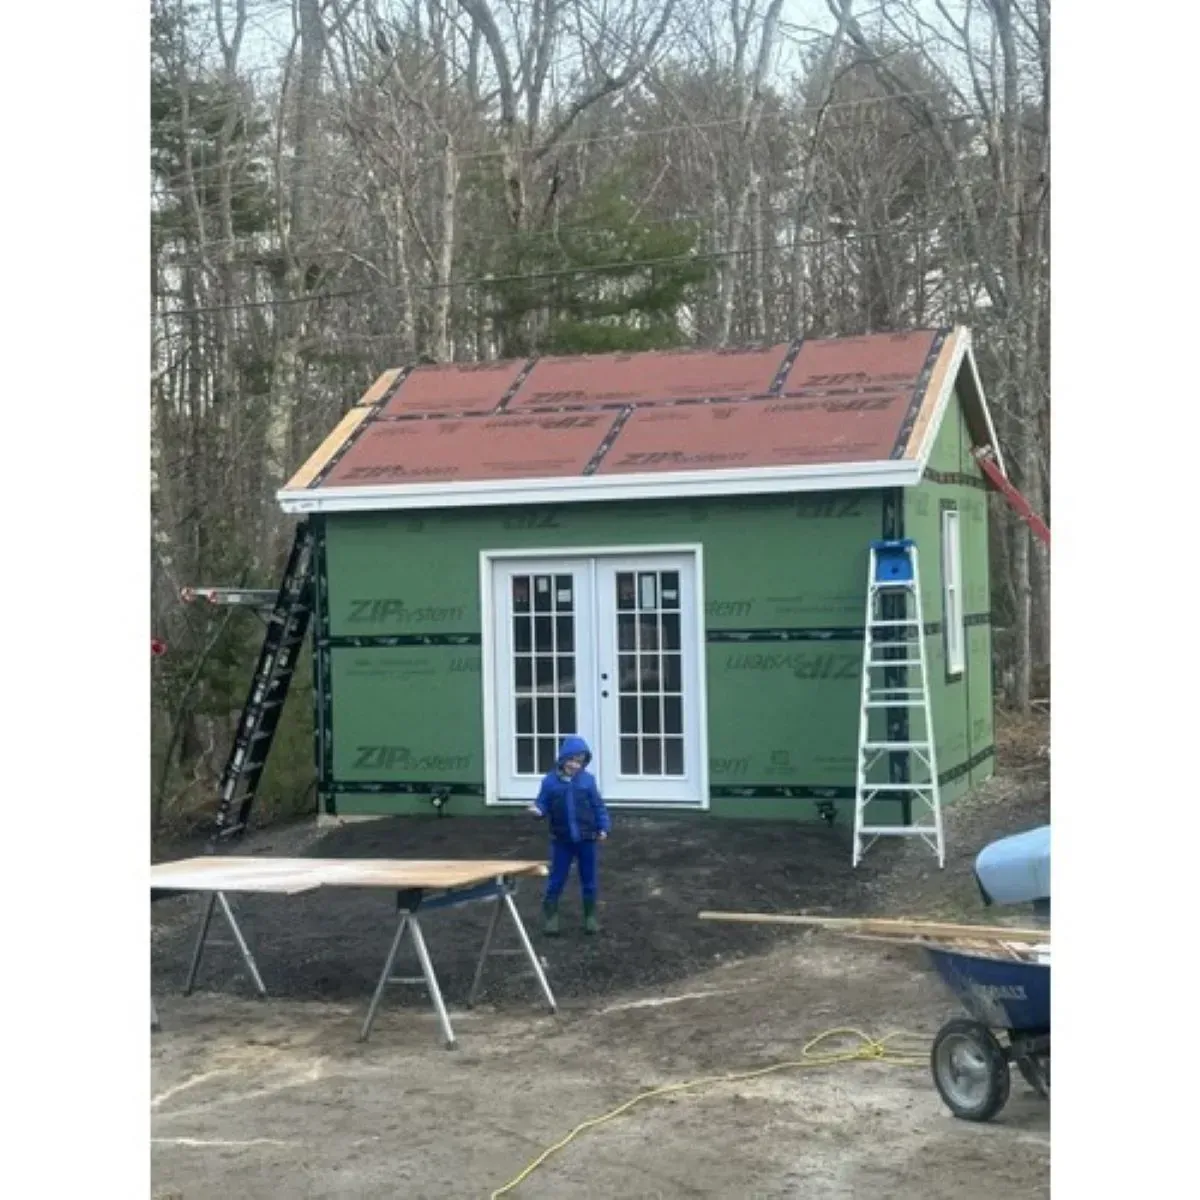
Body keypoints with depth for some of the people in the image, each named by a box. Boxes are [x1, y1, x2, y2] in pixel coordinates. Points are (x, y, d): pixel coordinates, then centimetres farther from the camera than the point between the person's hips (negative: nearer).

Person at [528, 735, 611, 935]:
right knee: (557, 879, 5)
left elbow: (598, 805, 2)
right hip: (562, 840, -1)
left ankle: (590, 917, 22)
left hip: (586, 838, 1)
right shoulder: (550, 781, -5)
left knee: (588, 879, 10)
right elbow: (544, 804, 0)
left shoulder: (587, 780, -3)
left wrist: (603, 827, -4)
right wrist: (538, 810, -23)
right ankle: (550, 917, 14)